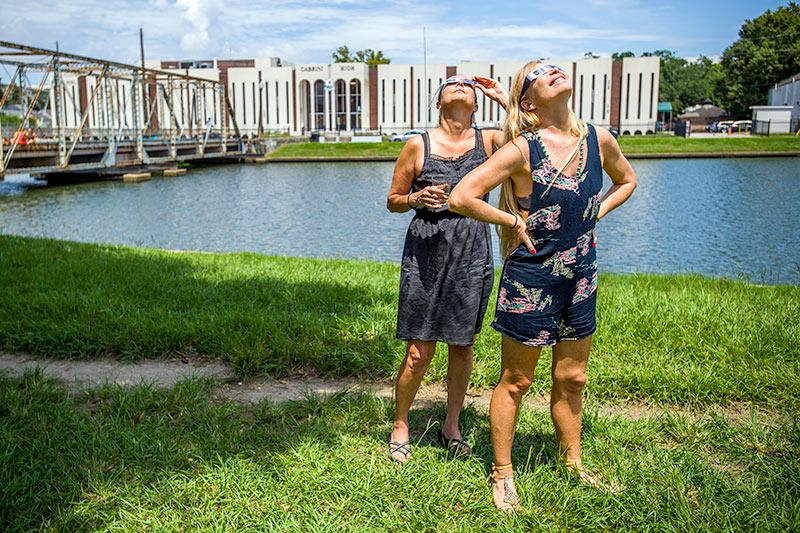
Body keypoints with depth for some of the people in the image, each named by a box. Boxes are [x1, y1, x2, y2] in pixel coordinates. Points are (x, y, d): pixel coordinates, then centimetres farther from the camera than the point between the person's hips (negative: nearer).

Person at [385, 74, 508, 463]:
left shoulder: (488, 140, 4)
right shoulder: (418, 146, 0)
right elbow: (393, 200, 6)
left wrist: (503, 97, -5)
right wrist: (417, 199, -15)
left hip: (473, 253, 2)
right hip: (426, 251, -2)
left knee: (462, 345, 11)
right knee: (419, 353, -1)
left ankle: (451, 427, 29)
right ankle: (400, 426, 21)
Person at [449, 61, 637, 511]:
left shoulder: (599, 139, 0)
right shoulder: (523, 149, -15)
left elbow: (627, 181, 21)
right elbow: (462, 197, -19)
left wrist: (594, 214, 5)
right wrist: (514, 222, -12)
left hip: (582, 275, 5)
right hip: (531, 278, -5)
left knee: (572, 379, 18)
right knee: (516, 382, 8)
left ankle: (573, 465, 37)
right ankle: (502, 474, 25)